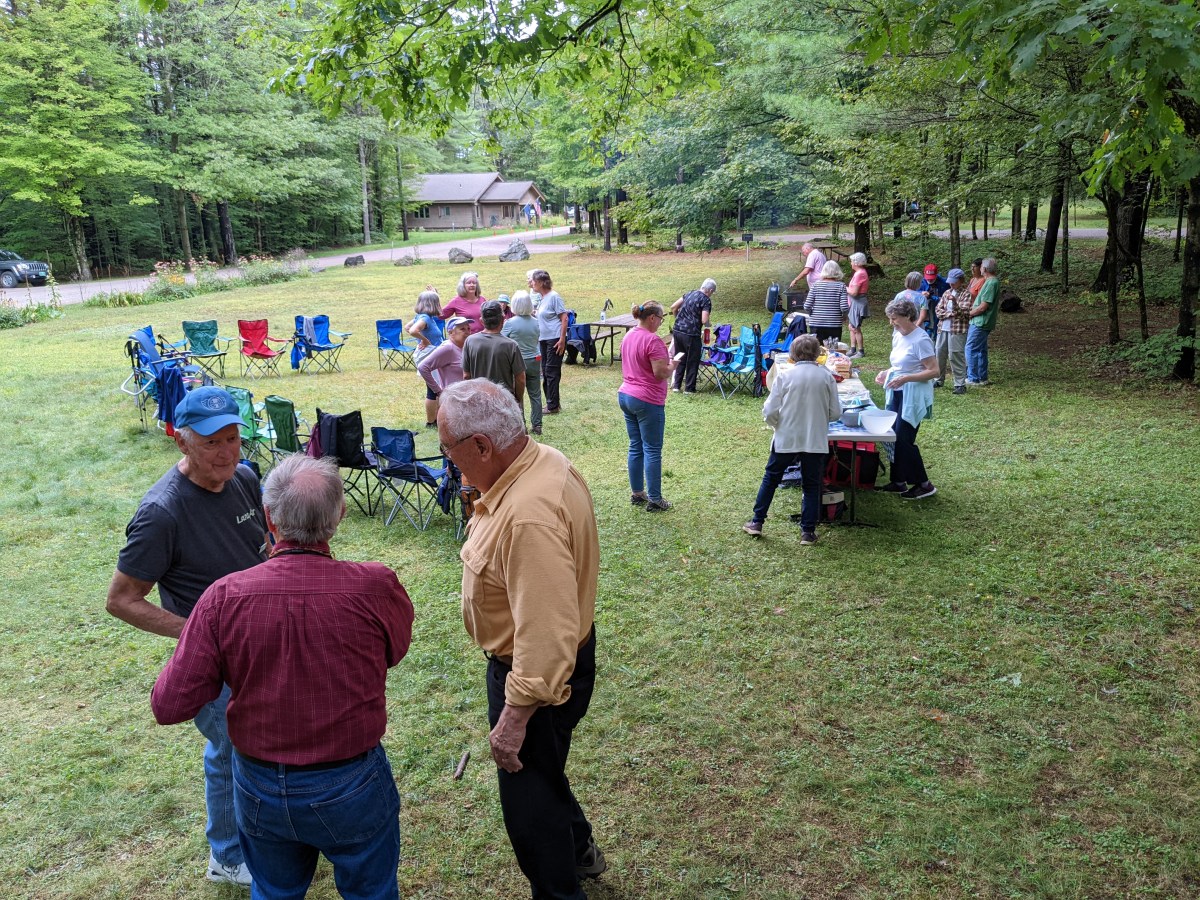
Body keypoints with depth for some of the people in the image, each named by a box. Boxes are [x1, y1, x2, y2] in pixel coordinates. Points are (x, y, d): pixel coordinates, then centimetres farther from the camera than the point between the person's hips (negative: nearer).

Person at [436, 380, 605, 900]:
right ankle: (577, 848, 57)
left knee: (528, 798, 13)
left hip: (539, 674, -10)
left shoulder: (528, 516, -38)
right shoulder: (541, 459, -6)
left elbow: (545, 636, -35)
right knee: (541, 771, 32)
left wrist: (515, 716, -27)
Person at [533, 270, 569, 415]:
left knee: (552, 372, -6)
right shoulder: (541, 298, 13)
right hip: (543, 339, 9)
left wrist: (562, 339, -20)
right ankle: (551, 403, 22)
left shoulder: (554, 296, -12)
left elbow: (564, 318, -14)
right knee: (545, 372, 12)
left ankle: (553, 406, 0)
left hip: (554, 339, -9)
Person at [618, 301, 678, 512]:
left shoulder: (629, 336, 9)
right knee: (652, 451, 0)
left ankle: (637, 493, 23)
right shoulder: (653, 340, -18)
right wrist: (673, 366, -1)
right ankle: (654, 500, 5)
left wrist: (665, 363, 19)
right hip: (647, 401, -9)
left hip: (625, 395, 9)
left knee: (635, 447, 15)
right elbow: (661, 373, -21)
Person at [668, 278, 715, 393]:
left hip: (677, 331, 6)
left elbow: (673, 307, 15)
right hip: (691, 334, -6)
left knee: (680, 359, 18)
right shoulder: (706, 300, -8)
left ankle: (676, 385, 21)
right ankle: (689, 388, 15)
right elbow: (704, 320, -18)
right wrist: (708, 320, 5)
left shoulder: (689, 294, 12)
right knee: (692, 361, 9)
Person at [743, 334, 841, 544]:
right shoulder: (827, 376, -4)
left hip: (786, 438, 0)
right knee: (812, 485, 12)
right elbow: (835, 412, 0)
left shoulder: (786, 376, -7)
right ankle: (808, 531, 14)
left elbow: (770, 412, -7)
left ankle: (757, 523, 20)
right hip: (816, 440, 0)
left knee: (770, 478, 15)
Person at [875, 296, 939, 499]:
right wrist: (888, 373, 4)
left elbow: (933, 371, -19)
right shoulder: (898, 336, 9)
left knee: (904, 439, -6)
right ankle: (899, 482, 22)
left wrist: (905, 378, -26)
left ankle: (924, 485, 7)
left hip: (913, 395, -8)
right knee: (893, 437, 10)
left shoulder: (921, 340, -17)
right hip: (897, 393, 9)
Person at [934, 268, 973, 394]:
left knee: (956, 357, -7)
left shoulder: (966, 294, -3)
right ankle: (939, 380, 26)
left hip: (958, 330, -6)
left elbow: (964, 313, -12)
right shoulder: (947, 293, 13)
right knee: (940, 354, 11)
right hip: (943, 329, 6)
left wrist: (954, 302, -26)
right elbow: (939, 311, 9)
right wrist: (951, 313, -8)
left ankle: (960, 384, -2)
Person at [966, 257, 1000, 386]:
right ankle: (982, 378, 22)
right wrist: (972, 309, 9)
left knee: (971, 349, -4)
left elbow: (983, 307, -21)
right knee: (981, 350, 15)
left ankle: (973, 378, 0)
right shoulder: (993, 281, 12)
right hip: (984, 322, 10)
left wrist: (969, 313, -9)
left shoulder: (991, 283, -19)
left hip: (980, 322, -10)